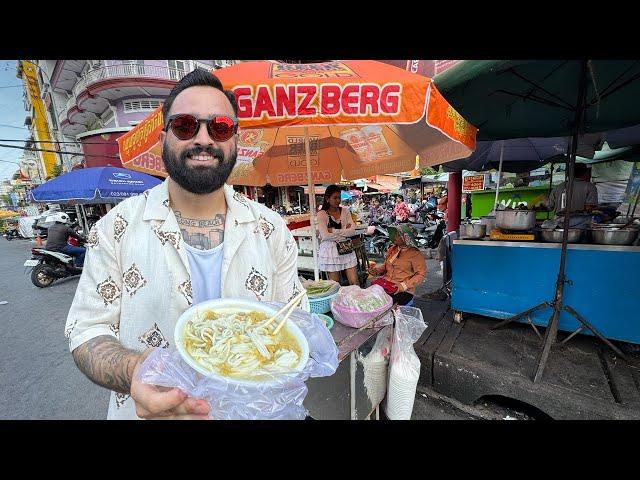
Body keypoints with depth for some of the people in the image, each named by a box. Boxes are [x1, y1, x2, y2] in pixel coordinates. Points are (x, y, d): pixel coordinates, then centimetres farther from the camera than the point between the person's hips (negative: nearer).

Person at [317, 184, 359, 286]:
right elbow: (325, 236, -16)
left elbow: (353, 231, -4)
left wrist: (334, 231, -11)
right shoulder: (322, 214, -5)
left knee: (355, 283, 1)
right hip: (330, 251, -3)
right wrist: (344, 232, -10)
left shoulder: (345, 211, 7)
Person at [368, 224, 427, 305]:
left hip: (404, 290, -6)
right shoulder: (393, 249, 13)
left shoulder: (415, 254, -6)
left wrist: (404, 285, -18)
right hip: (385, 283, 6)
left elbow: (421, 274, -8)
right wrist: (377, 269, 3)